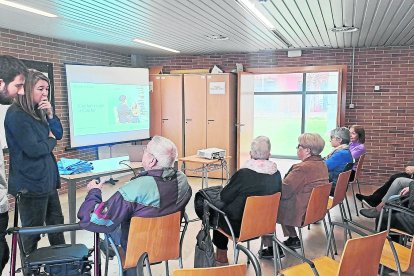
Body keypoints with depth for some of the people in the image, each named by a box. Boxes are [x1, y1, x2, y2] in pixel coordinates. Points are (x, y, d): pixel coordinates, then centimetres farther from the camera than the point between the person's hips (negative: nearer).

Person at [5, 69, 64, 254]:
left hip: (47, 178, 9)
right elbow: (33, 149, -22)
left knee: (56, 222, 19)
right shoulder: (16, 115, -17)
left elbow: (58, 134, 8)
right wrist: (51, 141, -4)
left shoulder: (38, 112, 9)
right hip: (31, 182, -9)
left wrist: (50, 115, -7)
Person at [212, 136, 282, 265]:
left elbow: (224, 197, -12)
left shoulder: (243, 173, -23)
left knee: (218, 213, 21)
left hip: (240, 227, -6)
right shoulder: (276, 174, -8)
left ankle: (221, 255, 31)